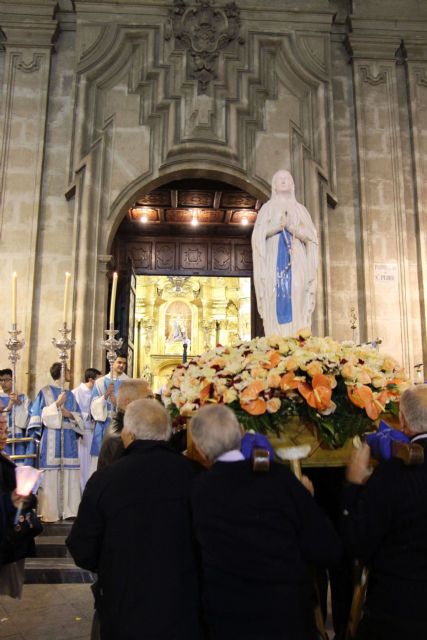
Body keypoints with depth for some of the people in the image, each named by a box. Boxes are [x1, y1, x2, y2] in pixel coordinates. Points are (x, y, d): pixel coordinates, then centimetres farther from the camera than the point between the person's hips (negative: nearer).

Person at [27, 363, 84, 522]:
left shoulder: (70, 394, 18)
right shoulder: (45, 392, 3)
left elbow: (79, 418, 14)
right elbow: (40, 415, -6)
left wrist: (70, 415, -6)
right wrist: (57, 404, -13)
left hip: (68, 439, 5)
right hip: (51, 440, -5)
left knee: (69, 474, 1)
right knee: (51, 475, -7)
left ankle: (68, 510, 6)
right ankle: (50, 513, -1)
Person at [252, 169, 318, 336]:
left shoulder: (301, 209, 17)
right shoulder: (267, 208, 15)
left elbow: (311, 237, 6)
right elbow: (258, 235, 2)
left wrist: (292, 227, -11)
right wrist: (278, 226, -12)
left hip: (296, 264, 1)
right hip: (274, 262, -1)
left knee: (296, 306, -10)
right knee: (276, 304, -12)